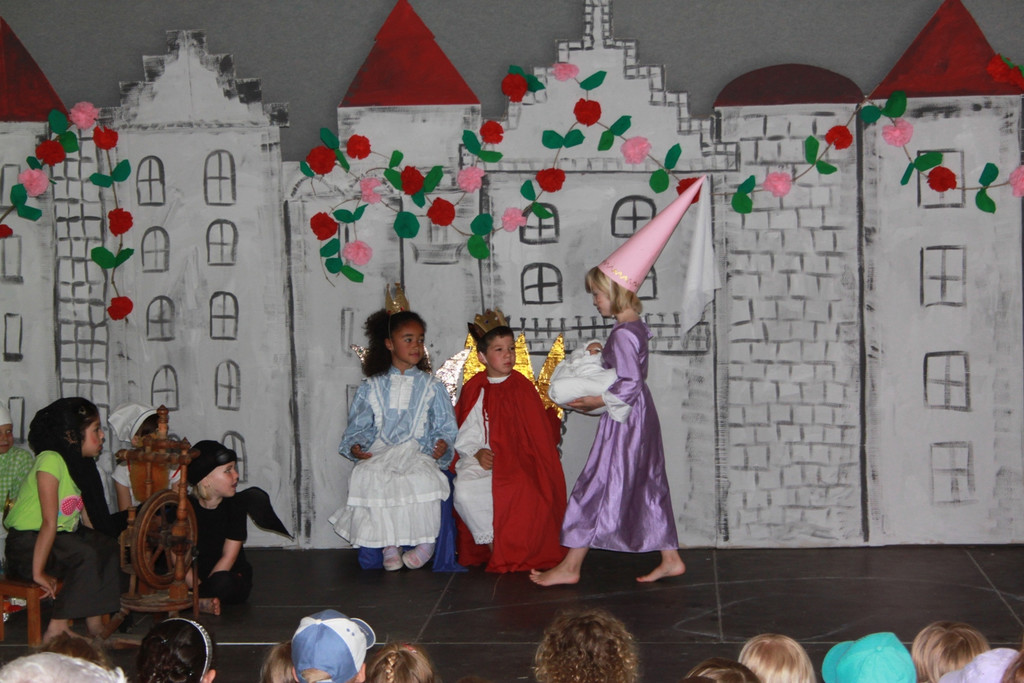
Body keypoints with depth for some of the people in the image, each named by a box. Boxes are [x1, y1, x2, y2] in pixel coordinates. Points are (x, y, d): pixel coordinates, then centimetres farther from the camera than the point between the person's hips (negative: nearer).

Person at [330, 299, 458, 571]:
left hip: (418, 452, -1)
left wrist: (442, 443, -13)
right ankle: (389, 544, -16)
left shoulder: (430, 387, 14)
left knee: (423, 477, -36)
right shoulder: (371, 387, 15)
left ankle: (425, 542, -13)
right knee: (367, 477, -33)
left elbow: (445, 426, 9)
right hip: (378, 453, 1)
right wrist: (355, 446, -7)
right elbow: (358, 426, 14)